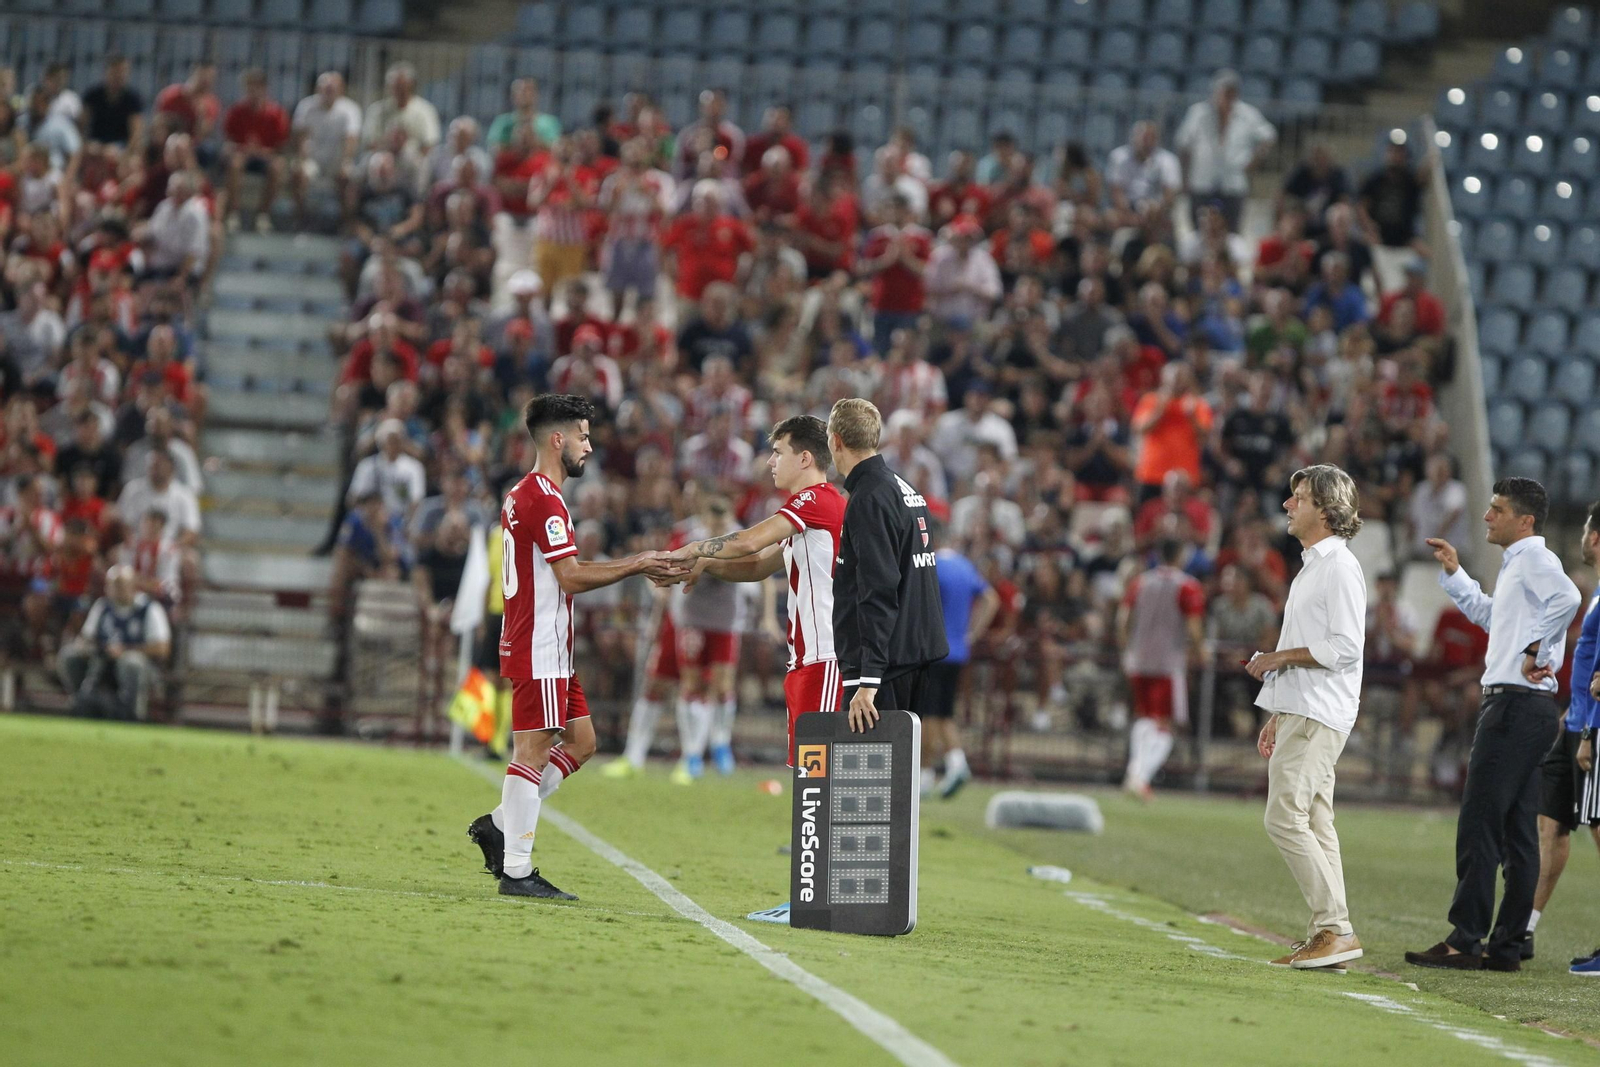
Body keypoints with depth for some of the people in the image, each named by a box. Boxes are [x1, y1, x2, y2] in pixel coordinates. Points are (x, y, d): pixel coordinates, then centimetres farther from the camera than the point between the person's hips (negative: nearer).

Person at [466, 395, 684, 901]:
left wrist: (636, 564, 14)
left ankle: (500, 825, 14)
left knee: (580, 742, 13)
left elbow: (563, 571, 20)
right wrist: (636, 566, -8)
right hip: (539, 649, -10)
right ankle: (517, 871, -6)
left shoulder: (525, 494, 18)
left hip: (546, 648, 10)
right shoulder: (543, 499, -15)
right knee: (533, 749, -8)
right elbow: (573, 577, -18)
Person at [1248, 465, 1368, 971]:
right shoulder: (1310, 567, 20)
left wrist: (1281, 657, -13)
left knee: (1285, 816, -15)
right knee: (1314, 823, 8)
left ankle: (1335, 928, -14)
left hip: (1320, 716, -10)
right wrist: (1275, 715, 23)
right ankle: (1330, 932, 8)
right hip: (1297, 712, 10)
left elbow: (1345, 647, -19)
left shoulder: (1340, 567, -11)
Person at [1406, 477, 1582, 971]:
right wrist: (1454, 573, 35)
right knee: (1517, 833, 9)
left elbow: (1566, 597, -32)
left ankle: (1465, 940, -12)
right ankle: (1507, 945, 11)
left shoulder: (1534, 560, -10)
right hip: (1518, 708, 11)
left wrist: (1538, 650, -26)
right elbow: (1489, 614, 41)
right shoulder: (1516, 566, 22)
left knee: (1478, 824, -11)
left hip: (1518, 705, -11)